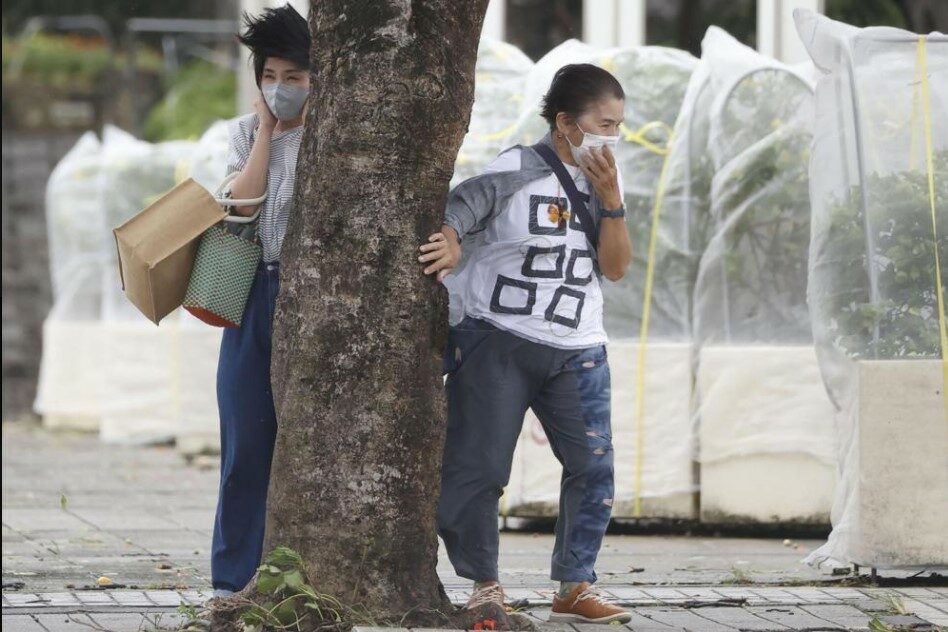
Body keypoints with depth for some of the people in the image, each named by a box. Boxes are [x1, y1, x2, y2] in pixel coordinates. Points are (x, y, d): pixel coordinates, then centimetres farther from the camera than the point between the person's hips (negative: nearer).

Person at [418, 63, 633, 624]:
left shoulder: (604, 178, 9)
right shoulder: (518, 171, -7)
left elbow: (616, 267, 4)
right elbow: (460, 209, -16)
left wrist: (610, 199, -9)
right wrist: (449, 242, -38)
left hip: (576, 351, 5)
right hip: (497, 340, -5)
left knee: (593, 464, -6)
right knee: (479, 467, -4)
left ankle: (576, 587, 4)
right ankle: (485, 584, 10)